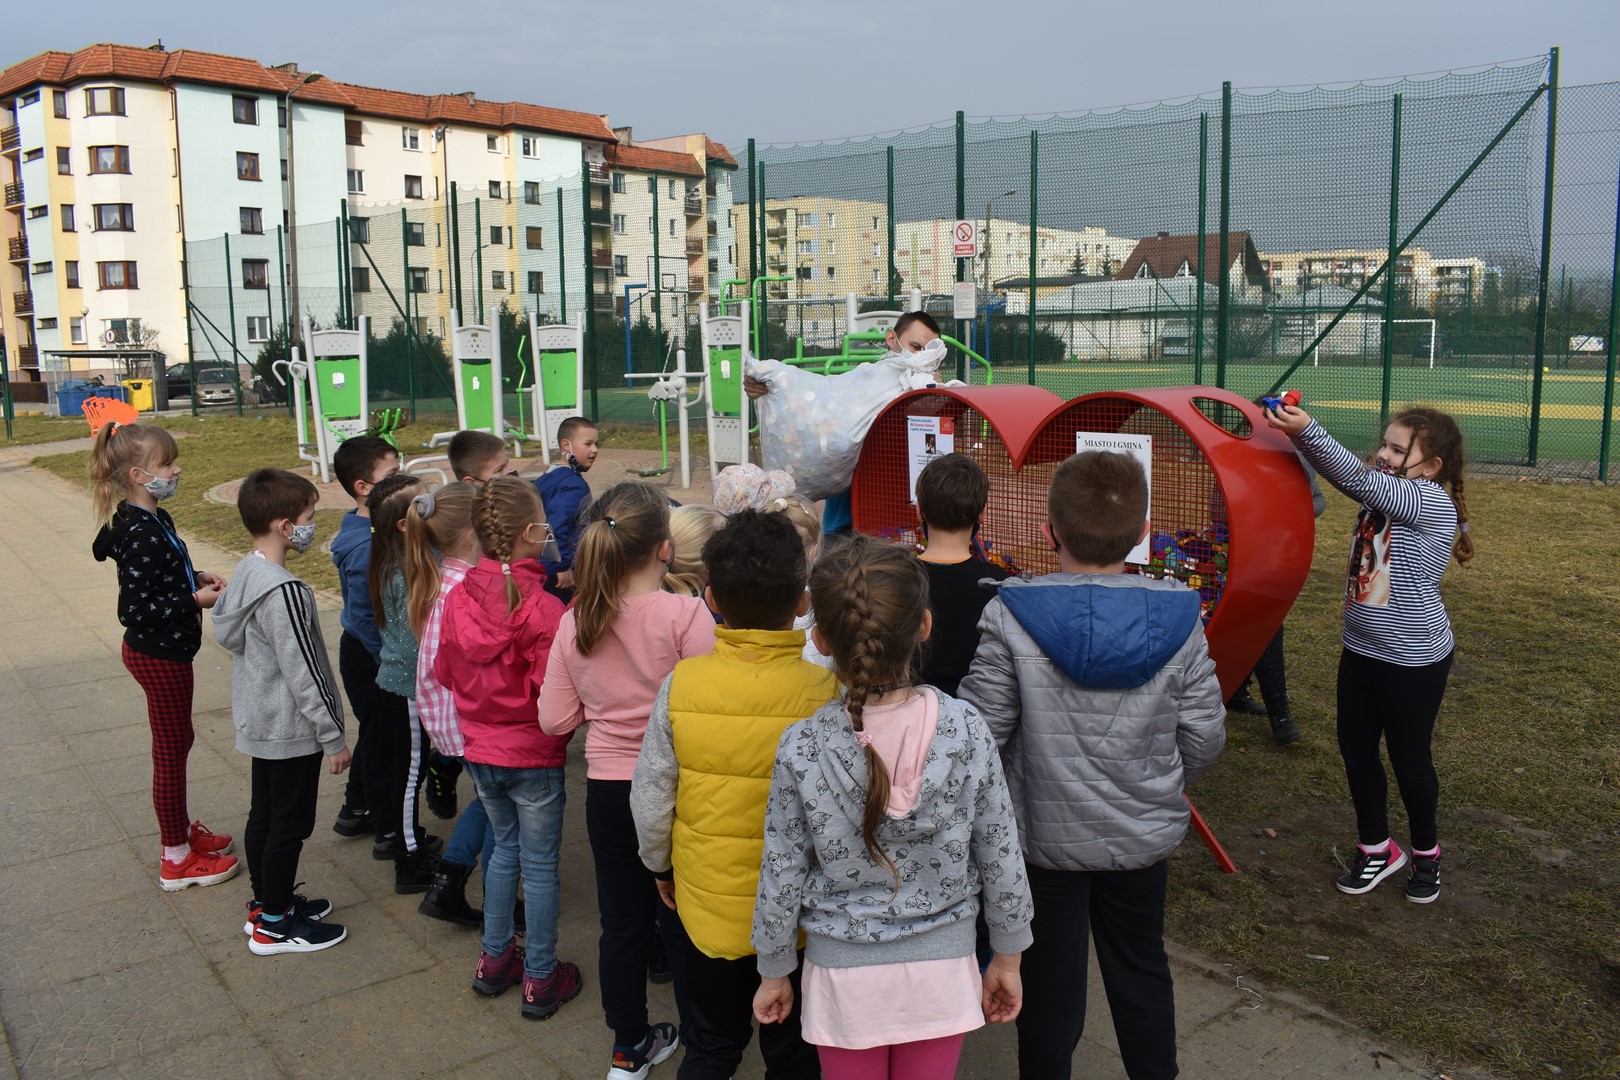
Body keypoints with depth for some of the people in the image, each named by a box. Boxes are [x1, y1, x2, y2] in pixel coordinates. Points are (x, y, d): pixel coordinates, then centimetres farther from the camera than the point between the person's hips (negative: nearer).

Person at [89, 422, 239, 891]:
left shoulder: (154, 520, 4)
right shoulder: (140, 535, -26)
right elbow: (135, 609, -26)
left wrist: (196, 576, 3)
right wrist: (195, 599, -21)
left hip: (164, 651, 10)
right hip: (157, 655, -10)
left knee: (178, 740, 23)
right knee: (171, 751, 3)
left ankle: (181, 827, 41)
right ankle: (177, 860, 18)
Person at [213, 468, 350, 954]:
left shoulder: (246, 571, 2)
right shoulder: (283, 591, -27)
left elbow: (227, 633, 14)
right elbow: (303, 672, -24)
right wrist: (334, 736, -16)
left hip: (259, 721, 9)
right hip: (292, 729, -9)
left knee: (265, 814, 20)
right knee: (291, 825, 4)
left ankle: (266, 902, 36)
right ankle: (272, 926, 17)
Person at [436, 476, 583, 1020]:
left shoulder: (458, 597, -6)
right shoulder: (541, 607, -24)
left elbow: (443, 672, 7)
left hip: (479, 749, 6)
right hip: (533, 754, -6)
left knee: (506, 847, 23)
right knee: (540, 863, 9)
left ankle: (494, 960, 34)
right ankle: (541, 980, 21)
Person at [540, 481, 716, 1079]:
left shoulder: (575, 621, -3)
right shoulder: (686, 614, -18)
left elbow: (554, 719, 2)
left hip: (607, 790, 4)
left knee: (622, 921, 19)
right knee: (685, 924, 13)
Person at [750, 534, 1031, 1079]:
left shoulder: (800, 748, -19)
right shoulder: (967, 729, -16)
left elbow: (781, 879, -9)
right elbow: (1001, 860, -6)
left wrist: (774, 973, 8)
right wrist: (1007, 959, 9)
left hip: (844, 974, -1)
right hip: (943, 966, 1)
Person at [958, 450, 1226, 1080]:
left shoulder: (1009, 617, -21)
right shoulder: (1178, 617, -13)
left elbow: (982, 733, -17)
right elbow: (1204, 738, -5)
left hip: (1046, 835, -3)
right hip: (1144, 834, 3)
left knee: (1050, 985, 16)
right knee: (1141, 968, 26)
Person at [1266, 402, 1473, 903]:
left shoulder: (1434, 503, -19)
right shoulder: (1386, 493, 3)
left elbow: (1360, 479, -31)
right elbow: (1345, 474, -9)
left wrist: (1308, 430, -40)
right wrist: (1296, 433, -26)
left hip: (1414, 661, -7)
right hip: (1361, 650, 7)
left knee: (1409, 757, 9)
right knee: (1355, 749, 13)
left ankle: (1426, 853, 32)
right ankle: (1376, 848, 30)